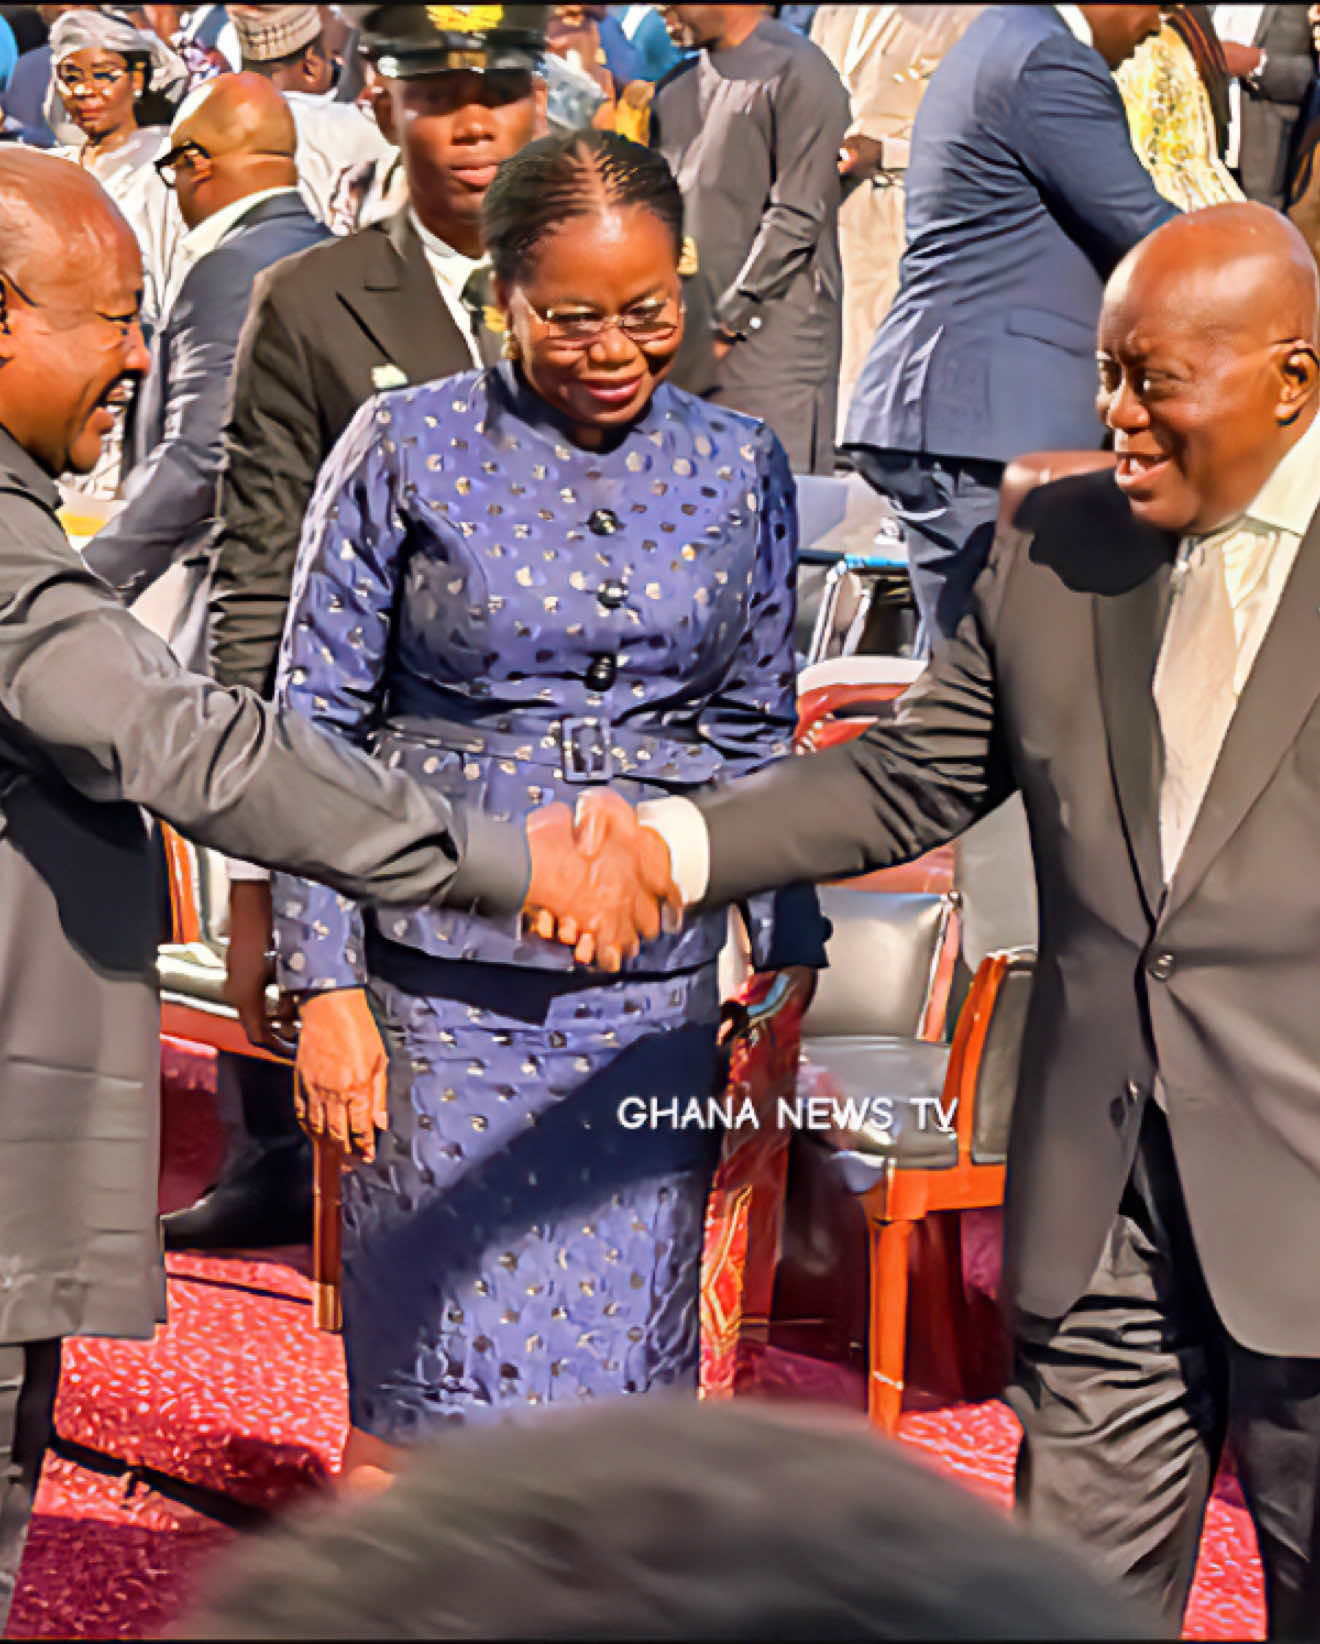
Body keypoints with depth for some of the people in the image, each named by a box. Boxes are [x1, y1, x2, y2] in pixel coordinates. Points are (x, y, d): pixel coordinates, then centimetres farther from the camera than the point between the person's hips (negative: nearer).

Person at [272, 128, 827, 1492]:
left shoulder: (737, 469, 6)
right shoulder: (407, 448, -3)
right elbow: (314, 725, -1)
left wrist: (789, 959, 12)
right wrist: (325, 982, -6)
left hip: (650, 983, 3)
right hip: (444, 975, -2)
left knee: (612, 1377, 5)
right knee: (427, 1387, -1)